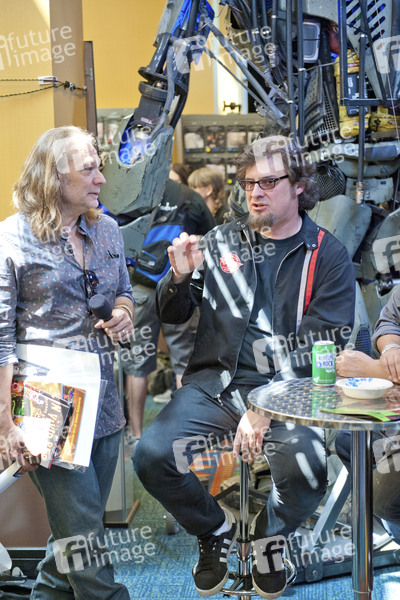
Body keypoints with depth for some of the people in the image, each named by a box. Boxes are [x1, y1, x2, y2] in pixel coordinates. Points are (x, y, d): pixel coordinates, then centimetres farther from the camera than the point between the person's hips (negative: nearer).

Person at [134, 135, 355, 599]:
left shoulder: (328, 255, 3)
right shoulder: (222, 242, 12)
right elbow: (171, 316, 14)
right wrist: (180, 277, -9)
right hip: (215, 383, 3)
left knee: (305, 466, -30)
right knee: (152, 454, -20)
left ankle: (268, 538, 7)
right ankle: (215, 532, 12)